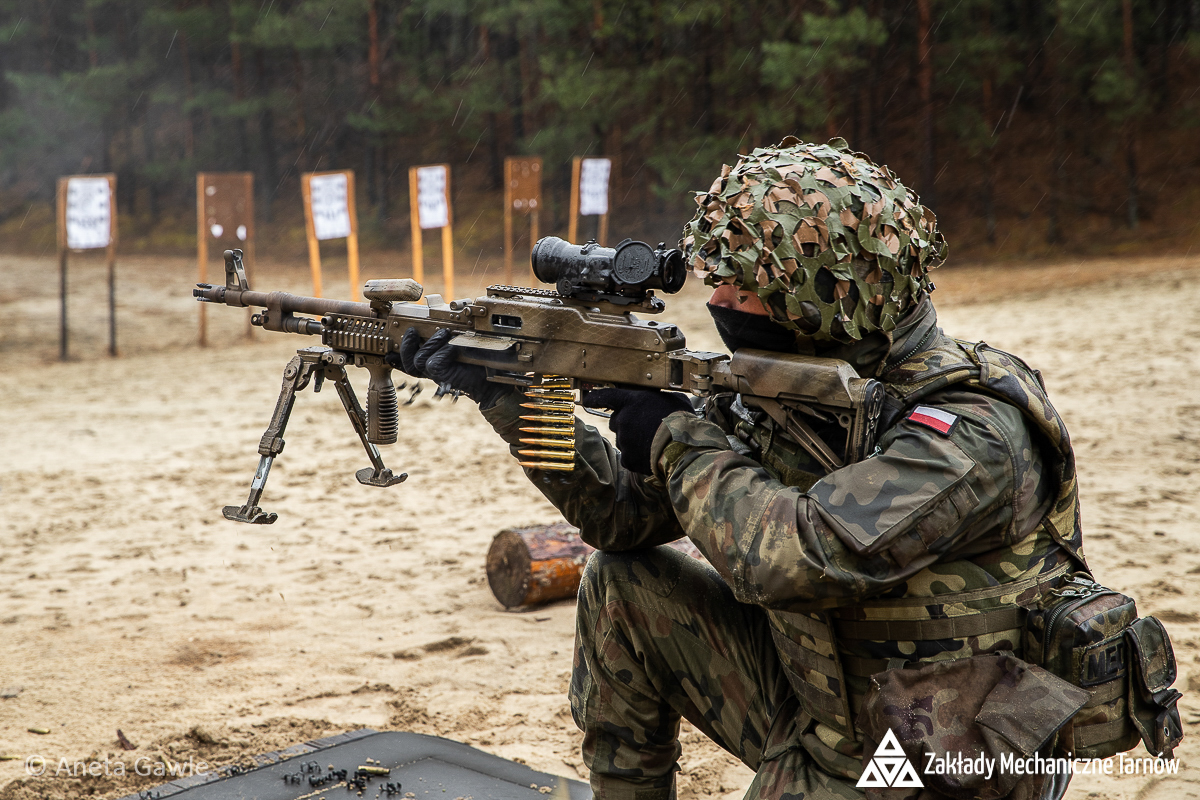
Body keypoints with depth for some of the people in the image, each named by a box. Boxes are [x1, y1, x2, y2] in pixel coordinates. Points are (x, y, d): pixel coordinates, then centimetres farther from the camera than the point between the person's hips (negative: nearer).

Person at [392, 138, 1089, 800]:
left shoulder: (977, 431, -25)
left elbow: (789, 557, -38)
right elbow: (626, 512, 3)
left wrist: (681, 437, -22)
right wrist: (508, 395, -6)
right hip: (817, 721, 8)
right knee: (622, 585, 2)